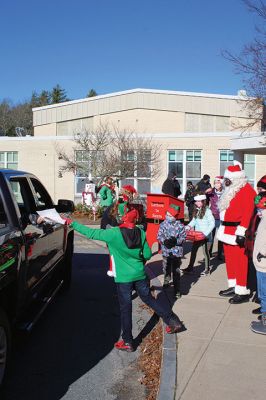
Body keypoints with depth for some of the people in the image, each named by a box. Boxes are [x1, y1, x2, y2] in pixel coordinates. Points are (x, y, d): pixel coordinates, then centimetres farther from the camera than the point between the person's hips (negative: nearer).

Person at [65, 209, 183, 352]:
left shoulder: (113, 233, -17)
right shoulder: (141, 233, -5)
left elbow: (90, 233, -11)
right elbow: (147, 255, 1)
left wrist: (72, 224, 0)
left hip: (123, 277, -4)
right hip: (140, 274, 4)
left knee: (125, 308, 7)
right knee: (149, 299, 22)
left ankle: (127, 342, 18)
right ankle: (173, 321, 27)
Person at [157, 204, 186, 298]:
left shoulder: (180, 226, -4)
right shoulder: (163, 224, 0)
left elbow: (183, 237, -4)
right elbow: (159, 236, -2)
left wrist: (176, 241, -22)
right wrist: (165, 241, -21)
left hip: (177, 252, -2)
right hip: (166, 251, 2)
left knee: (176, 272, 2)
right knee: (166, 269, 16)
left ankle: (177, 290, 10)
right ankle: (166, 282, 40)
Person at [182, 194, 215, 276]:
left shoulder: (207, 211, -15)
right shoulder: (196, 210, 7)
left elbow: (212, 223, -17)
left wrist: (206, 233, -23)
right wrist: (188, 226, -4)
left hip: (205, 236, -7)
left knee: (205, 252, 4)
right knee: (193, 250, 12)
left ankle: (207, 269, 17)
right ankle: (190, 267, 23)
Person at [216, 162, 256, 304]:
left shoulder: (246, 191, -14)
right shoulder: (231, 191, 15)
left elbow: (247, 214, -20)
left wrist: (241, 233, -24)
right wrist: (223, 230, 21)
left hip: (237, 233, -10)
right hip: (227, 232, 10)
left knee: (240, 262, -4)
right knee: (230, 260, 16)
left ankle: (243, 292, 4)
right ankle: (233, 287, 28)